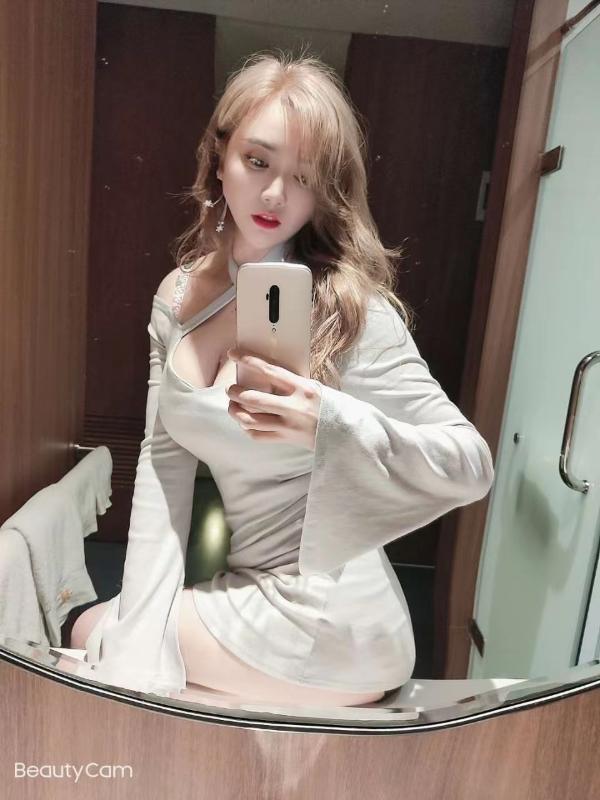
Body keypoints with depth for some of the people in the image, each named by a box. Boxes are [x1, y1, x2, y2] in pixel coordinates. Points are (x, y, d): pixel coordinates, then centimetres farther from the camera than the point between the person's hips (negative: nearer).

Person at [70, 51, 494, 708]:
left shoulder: (350, 308, -17)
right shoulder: (177, 297, 0)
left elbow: (474, 465, -16)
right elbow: (163, 459, -2)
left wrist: (333, 423, -34)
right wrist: (138, 640, -8)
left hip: (323, 625, -5)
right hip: (251, 592, 6)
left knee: (87, 634, 1)